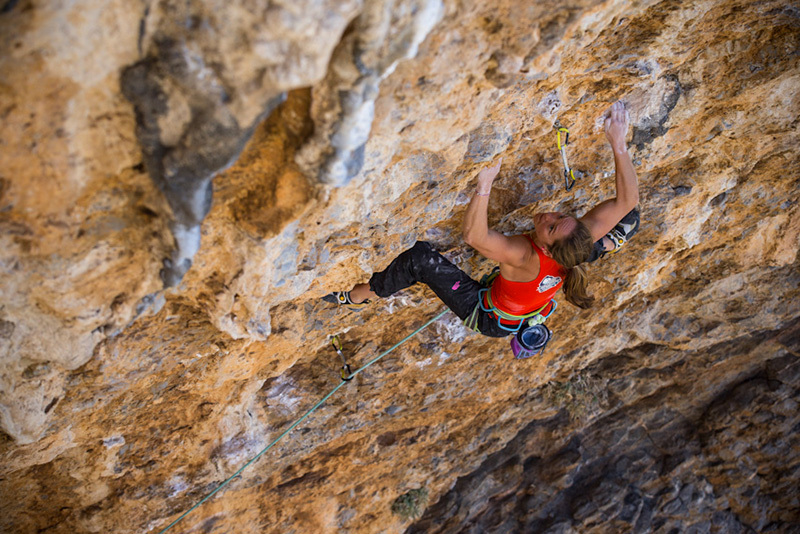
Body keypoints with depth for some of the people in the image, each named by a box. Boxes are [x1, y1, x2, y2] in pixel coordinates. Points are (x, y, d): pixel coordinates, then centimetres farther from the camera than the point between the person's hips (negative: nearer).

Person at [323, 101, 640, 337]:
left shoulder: (527, 257, -46)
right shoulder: (582, 241, -31)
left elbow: (474, 236, -56)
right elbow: (627, 200, -25)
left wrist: (484, 185, -64)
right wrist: (618, 145, -32)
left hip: (489, 318, -5)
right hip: (531, 311, 6)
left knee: (420, 256, -19)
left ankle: (359, 295, 4)